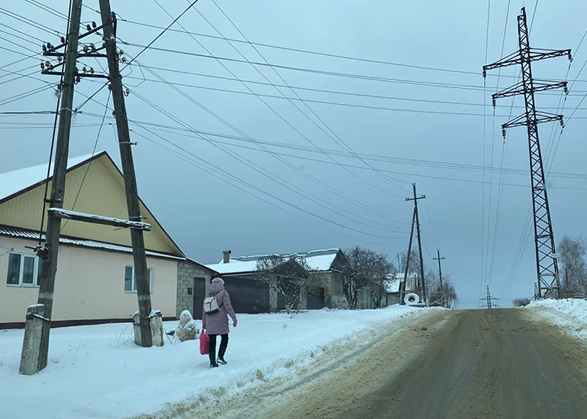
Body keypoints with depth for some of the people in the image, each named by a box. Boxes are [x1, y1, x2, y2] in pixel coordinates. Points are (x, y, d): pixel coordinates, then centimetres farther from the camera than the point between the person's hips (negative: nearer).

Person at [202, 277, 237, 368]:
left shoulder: (208, 295, 11)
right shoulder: (223, 293, -3)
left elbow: (204, 310, 13)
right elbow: (228, 307, -12)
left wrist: (203, 323, 20)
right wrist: (234, 318, -9)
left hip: (210, 322, 4)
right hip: (221, 321, -4)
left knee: (212, 342, 7)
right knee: (224, 338, 14)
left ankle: (212, 362, 6)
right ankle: (220, 357, 1)